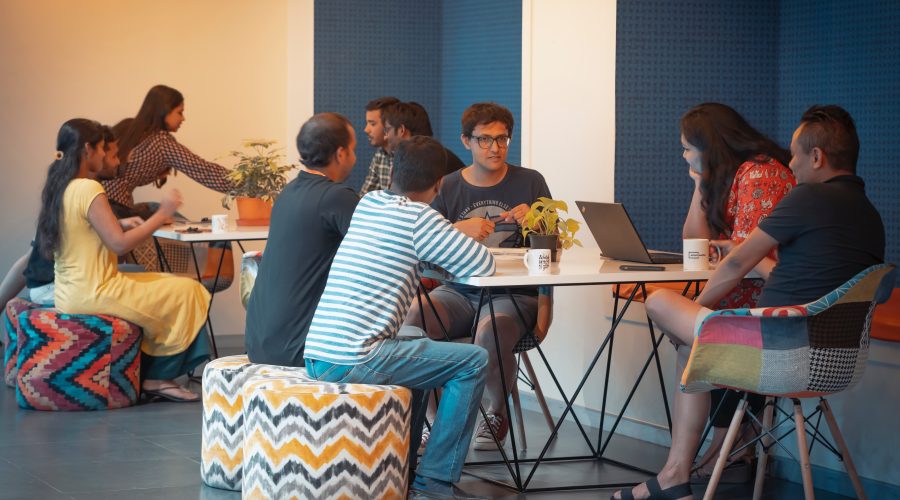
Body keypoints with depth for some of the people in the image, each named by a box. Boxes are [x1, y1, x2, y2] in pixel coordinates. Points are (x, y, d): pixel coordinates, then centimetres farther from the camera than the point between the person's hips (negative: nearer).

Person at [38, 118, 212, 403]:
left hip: (68, 293, 10)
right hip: (93, 294, -10)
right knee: (186, 291, 0)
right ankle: (159, 377, 11)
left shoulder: (56, 189, 8)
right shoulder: (88, 189, -19)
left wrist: (119, 225, 13)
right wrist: (161, 214, -13)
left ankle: (148, 374, 17)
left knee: (164, 285, 23)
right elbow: (119, 244, -21)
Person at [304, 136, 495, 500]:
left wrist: (454, 235, 26)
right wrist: (466, 235, 17)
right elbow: (483, 265, -3)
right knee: (473, 361, 3)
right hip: (353, 361, -8)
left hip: (314, 356, 9)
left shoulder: (367, 203, 16)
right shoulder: (420, 218, -6)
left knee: (417, 341, 33)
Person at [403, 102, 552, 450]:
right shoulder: (449, 187, 10)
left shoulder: (530, 182, 8)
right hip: (459, 291, 2)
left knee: (490, 332, -36)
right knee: (410, 318, -28)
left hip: (513, 293, -2)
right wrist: (459, 229, -16)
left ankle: (495, 416, -7)